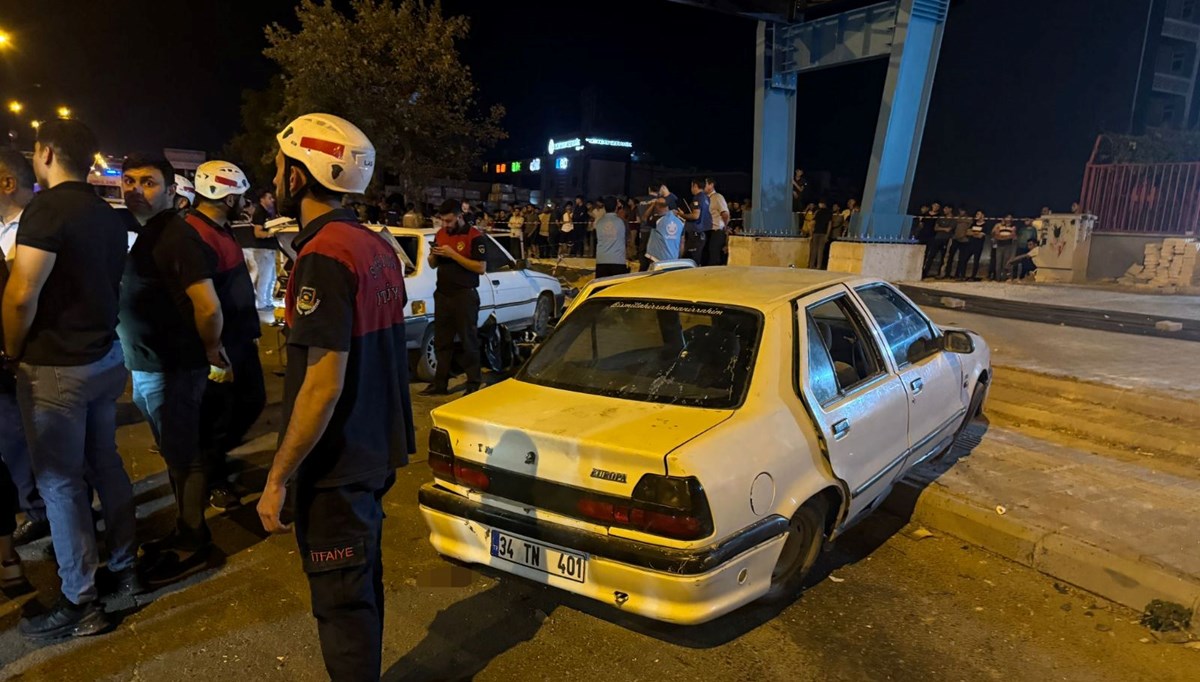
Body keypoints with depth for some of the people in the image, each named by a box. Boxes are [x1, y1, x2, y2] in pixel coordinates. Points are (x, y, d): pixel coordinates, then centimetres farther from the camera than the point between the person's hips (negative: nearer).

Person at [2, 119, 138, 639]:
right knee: (106, 464, 16)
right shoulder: (108, 216, 9)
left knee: (60, 482, 1)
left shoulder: (46, 207, -16)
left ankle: (80, 603, 9)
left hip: (55, 366, -8)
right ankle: (125, 568, 28)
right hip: (104, 357, 8)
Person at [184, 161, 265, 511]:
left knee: (253, 400, 20)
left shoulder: (221, 229, 10)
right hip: (218, 344, -10)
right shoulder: (195, 237, -23)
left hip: (240, 337, 10)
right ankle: (214, 479, 28)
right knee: (217, 413, 8)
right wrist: (214, 353, -24)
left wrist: (251, 330, 21)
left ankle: (215, 455, 42)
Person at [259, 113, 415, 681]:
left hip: (336, 466, -9)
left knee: (342, 602, 7)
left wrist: (277, 478, -17)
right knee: (362, 584, 23)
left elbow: (323, 384, -24)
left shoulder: (324, 256, -21)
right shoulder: (378, 248, 7)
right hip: (375, 450, 9)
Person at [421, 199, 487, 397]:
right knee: (441, 341, 9)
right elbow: (433, 265, 19)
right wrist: (433, 255, -6)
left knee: (468, 341, 0)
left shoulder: (475, 237, -9)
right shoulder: (440, 234, 11)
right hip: (442, 294, 6)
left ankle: (474, 384, 8)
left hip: (465, 295, -6)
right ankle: (440, 383, 17)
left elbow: (481, 268, -16)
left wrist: (453, 254, -20)